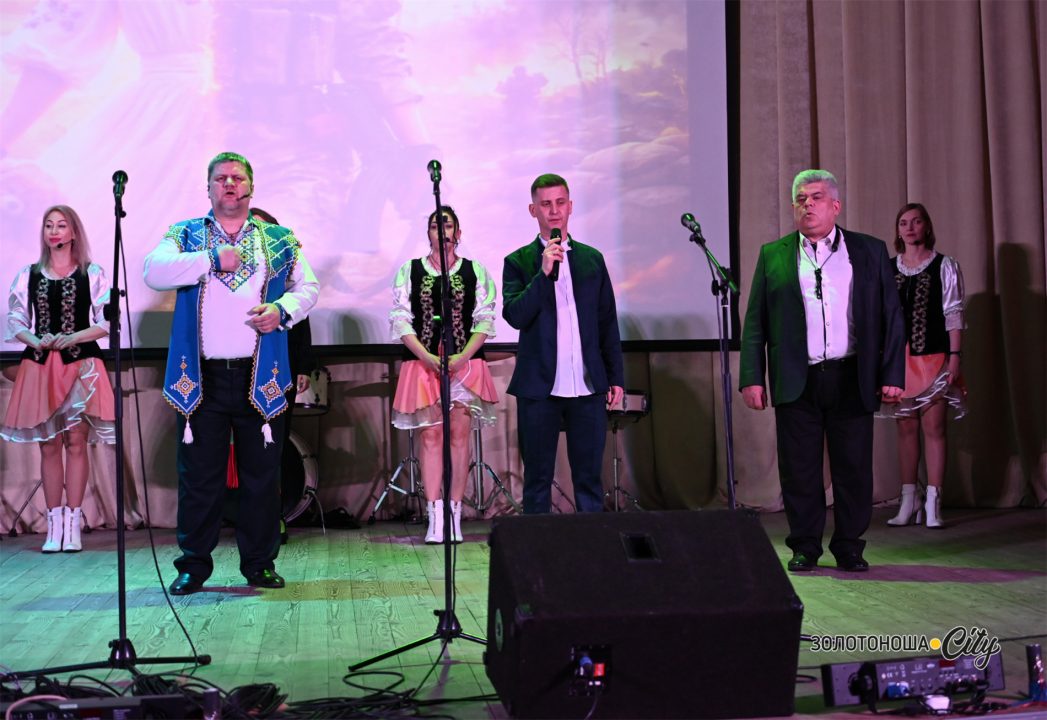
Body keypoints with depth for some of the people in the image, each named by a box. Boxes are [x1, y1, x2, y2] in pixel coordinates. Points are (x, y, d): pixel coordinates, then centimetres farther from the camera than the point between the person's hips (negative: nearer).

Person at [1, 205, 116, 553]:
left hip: (80, 364, -2)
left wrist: (72, 338, -14)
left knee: (76, 442, -5)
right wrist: (36, 341, -11)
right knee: (49, 445, 2)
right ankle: (54, 525, 6)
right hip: (39, 366, 2)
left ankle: (72, 524, -1)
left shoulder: (92, 274, 3)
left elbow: (107, 321, 0)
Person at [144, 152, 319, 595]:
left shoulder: (279, 240, 13)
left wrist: (283, 309, -9)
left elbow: (308, 286, 12)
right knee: (199, 475, 3)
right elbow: (154, 271, -7)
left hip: (261, 378, 1)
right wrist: (212, 259, -13)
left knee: (262, 475, 5)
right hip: (201, 377, -1)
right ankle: (194, 565, 13)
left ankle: (259, 563, 16)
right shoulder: (185, 235, 9)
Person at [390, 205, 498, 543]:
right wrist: (428, 358, -10)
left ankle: (455, 515, 2)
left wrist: (462, 357, -10)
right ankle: (435, 517, -2)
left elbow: (484, 321, 3)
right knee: (430, 435, -2)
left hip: (465, 364, 0)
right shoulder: (409, 271, 7)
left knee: (459, 435, -1)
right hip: (423, 364, 0)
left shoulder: (476, 272, 7)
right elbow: (401, 320, 2)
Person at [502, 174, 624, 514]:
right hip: (539, 387, -2)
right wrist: (544, 272, -18)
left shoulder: (592, 259, 11)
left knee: (589, 477, 6)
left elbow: (608, 322, 13)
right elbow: (515, 315, -10)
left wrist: (616, 377, 8)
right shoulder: (518, 262, 3)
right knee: (538, 479, 5)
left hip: (588, 386, 2)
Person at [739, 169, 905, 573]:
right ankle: (805, 547, 15)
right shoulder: (773, 255, 9)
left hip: (853, 381, 0)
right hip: (796, 383, 0)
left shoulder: (869, 251, 9)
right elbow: (755, 322, 7)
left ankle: (849, 547, 15)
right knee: (799, 471, 3)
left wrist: (892, 375, -1)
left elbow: (890, 317, 7)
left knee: (854, 470, 3)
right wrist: (751, 378, -2)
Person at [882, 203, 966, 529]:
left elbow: (953, 315, -1)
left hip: (933, 357, -2)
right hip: (899, 359, 2)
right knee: (906, 427, 6)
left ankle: (933, 504, -2)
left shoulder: (945, 267, 3)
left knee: (933, 427, -4)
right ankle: (908, 501, 11)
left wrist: (955, 355, -9)